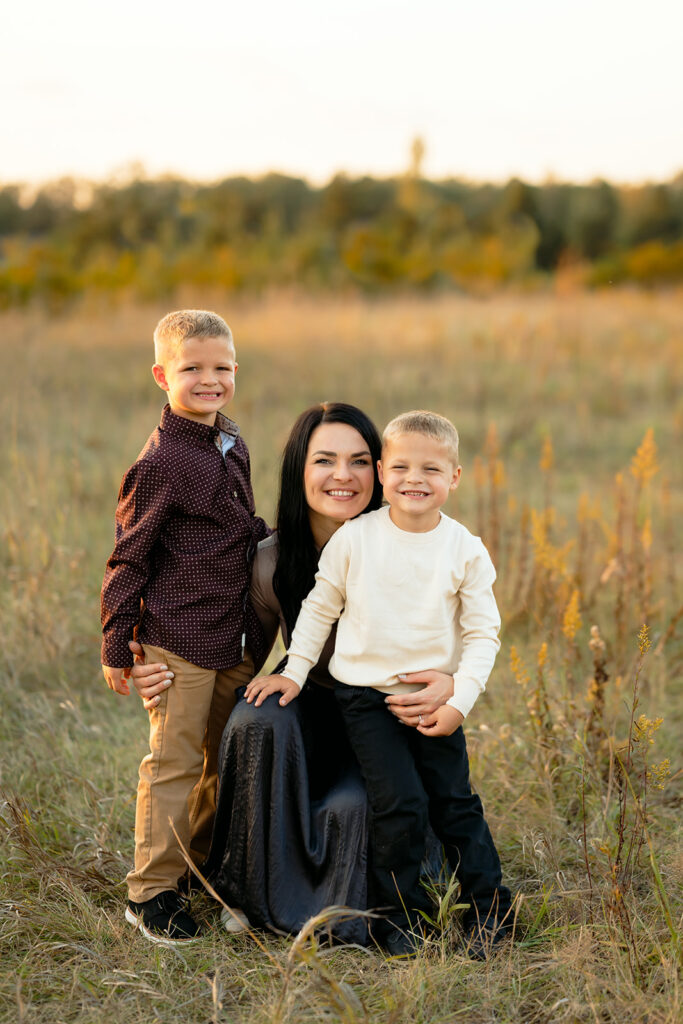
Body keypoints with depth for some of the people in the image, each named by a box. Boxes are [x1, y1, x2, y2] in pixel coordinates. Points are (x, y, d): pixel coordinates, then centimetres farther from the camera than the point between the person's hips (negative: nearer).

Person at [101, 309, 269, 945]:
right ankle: (151, 892, 8)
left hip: (235, 639, 8)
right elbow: (129, 556, -11)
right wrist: (115, 645, -10)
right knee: (174, 761, -3)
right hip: (178, 639, -8)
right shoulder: (161, 461, -14)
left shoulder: (232, 447, 9)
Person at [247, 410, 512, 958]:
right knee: (400, 804, -12)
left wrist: (459, 702, -9)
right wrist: (294, 671, 6)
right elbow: (319, 608, 8)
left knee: (455, 804, 3)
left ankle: (490, 908, 22)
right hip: (366, 696, -1)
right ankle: (399, 916, 7)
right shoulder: (354, 539, -4)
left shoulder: (466, 551, -4)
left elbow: (483, 634, 0)